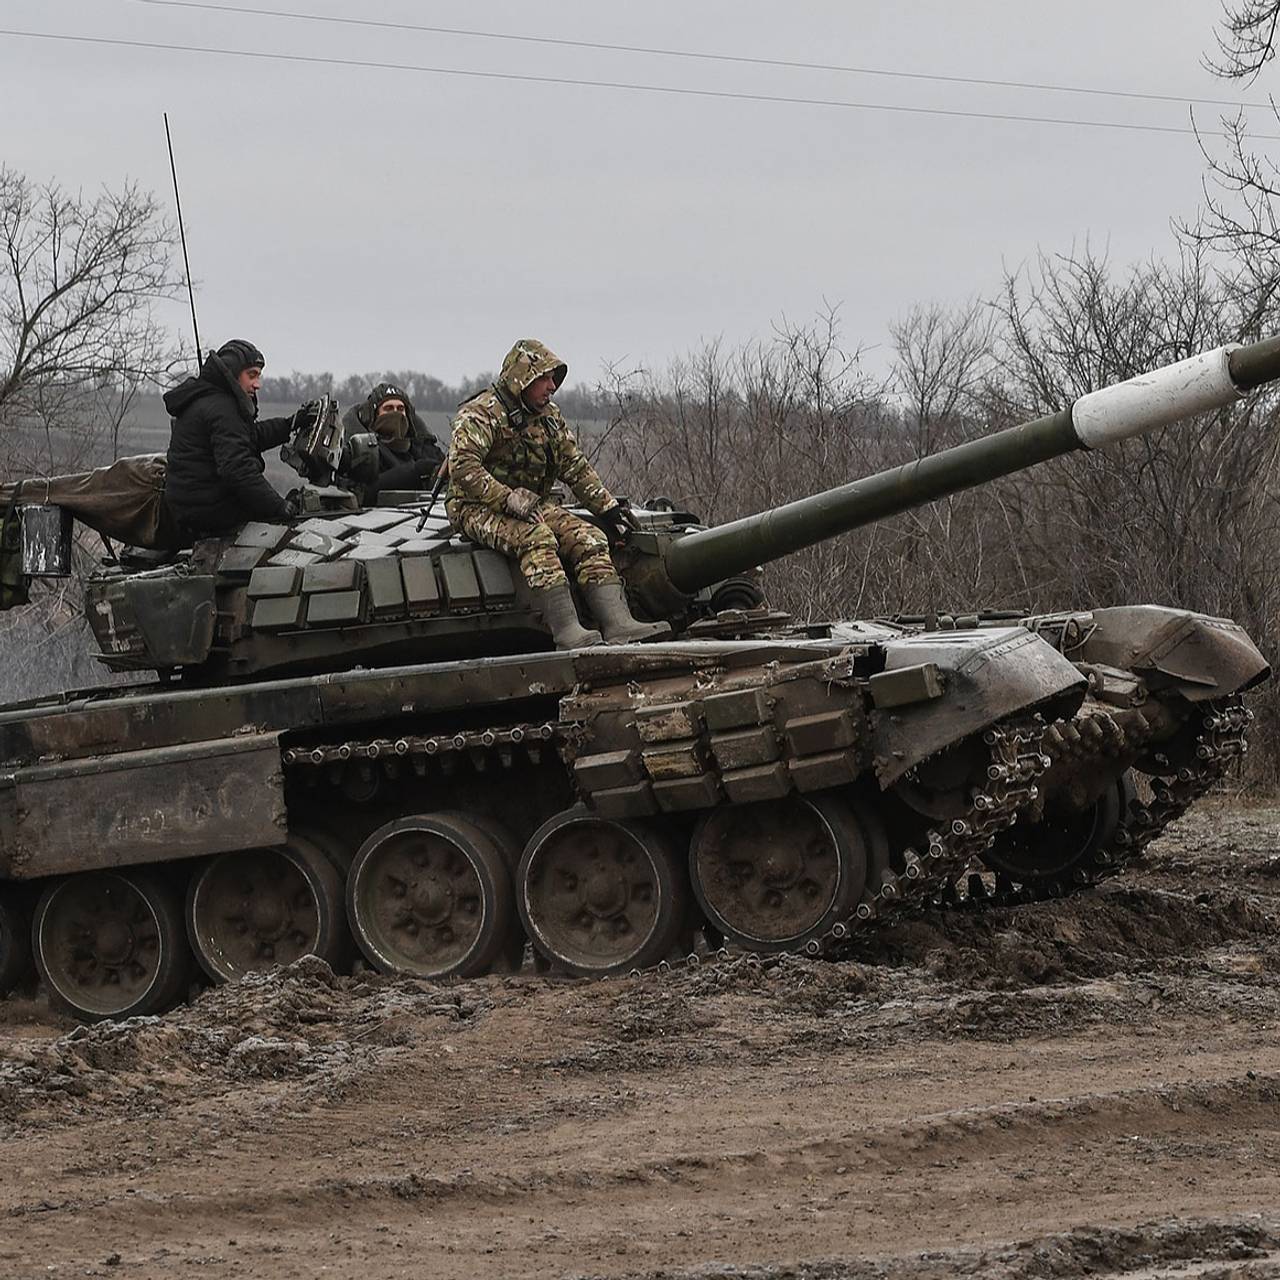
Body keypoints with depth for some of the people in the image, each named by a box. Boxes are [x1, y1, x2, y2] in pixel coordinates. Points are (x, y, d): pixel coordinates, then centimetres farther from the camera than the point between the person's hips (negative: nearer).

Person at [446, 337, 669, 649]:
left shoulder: (548, 416, 14)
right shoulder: (481, 414, -13)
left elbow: (576, 467, 19)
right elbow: (463, 468, -26)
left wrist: (607, 507, 9)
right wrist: (508, 499, -32)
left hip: (534, 505, 8)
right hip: (479, 508, -8)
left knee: (589, 539, -13)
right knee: (537, 538, -35)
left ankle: (618, 624, -25)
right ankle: (567, 631, -43)